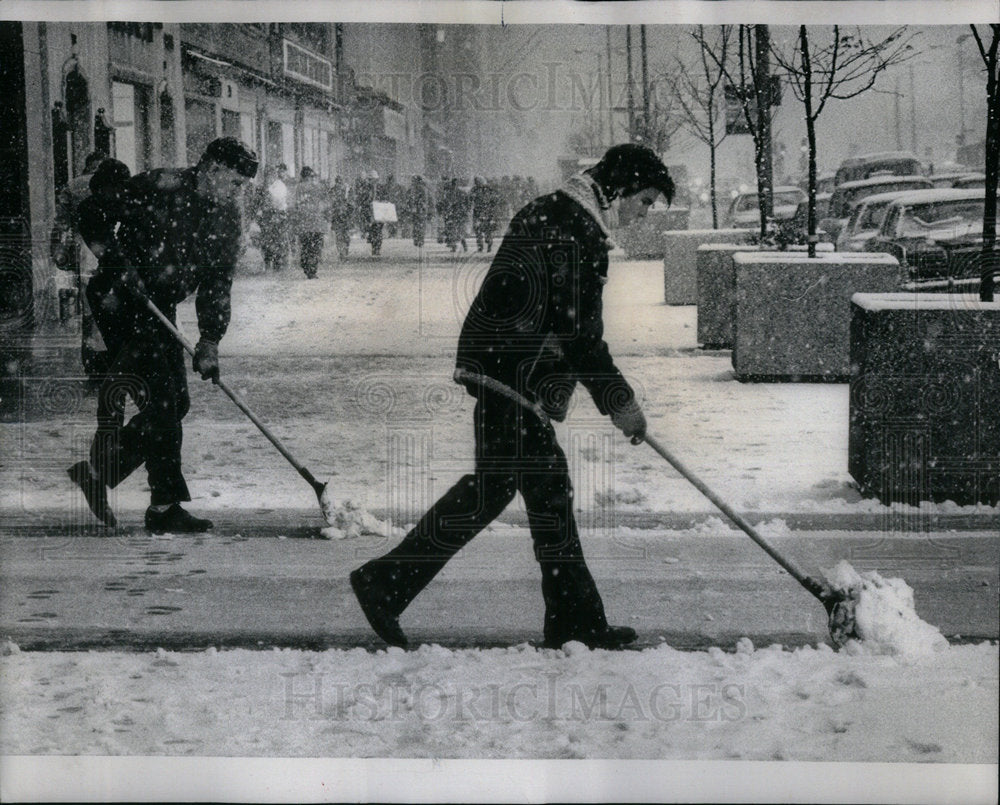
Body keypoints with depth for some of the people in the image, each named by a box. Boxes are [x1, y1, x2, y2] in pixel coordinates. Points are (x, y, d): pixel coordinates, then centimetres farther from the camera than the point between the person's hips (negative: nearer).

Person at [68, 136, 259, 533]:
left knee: (175, 403, 5)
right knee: (159, 395, -15)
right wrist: (119, 264, -21)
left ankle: (97, 471, 18)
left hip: (159, 308, 8)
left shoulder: (226, 219, 4)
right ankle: (165, 505, -11)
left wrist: (209, 342, -4)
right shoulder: (159, 188, -17)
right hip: (117, 298, -8)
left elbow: (216, 285, 5)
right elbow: (93, 221, -12)